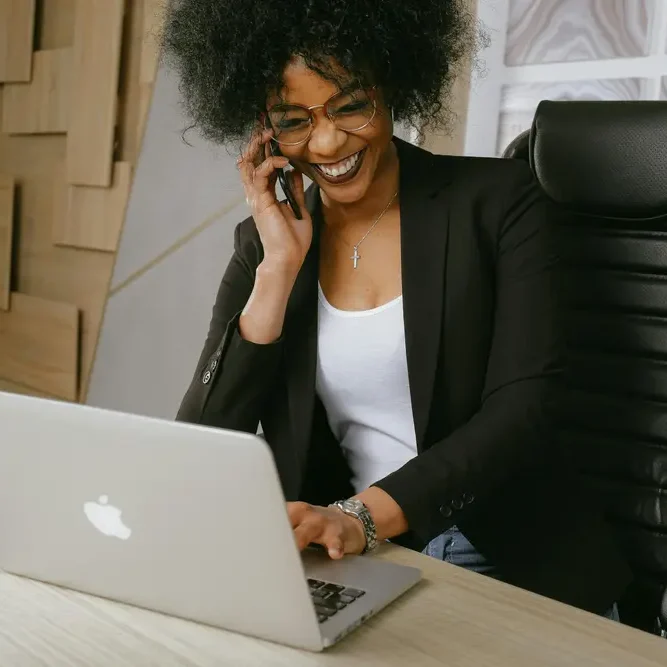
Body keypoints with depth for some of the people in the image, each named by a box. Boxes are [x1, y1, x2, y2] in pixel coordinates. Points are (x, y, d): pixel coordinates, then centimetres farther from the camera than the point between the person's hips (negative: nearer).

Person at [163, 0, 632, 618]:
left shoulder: (497, 199, -3)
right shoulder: (264, 242, 4)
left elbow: (521, 408, -12)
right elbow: (202, 444, -3)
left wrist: (363, 515, -24)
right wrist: (280, 267, -11)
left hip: (517, 566, -1)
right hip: (343, 570, 2)